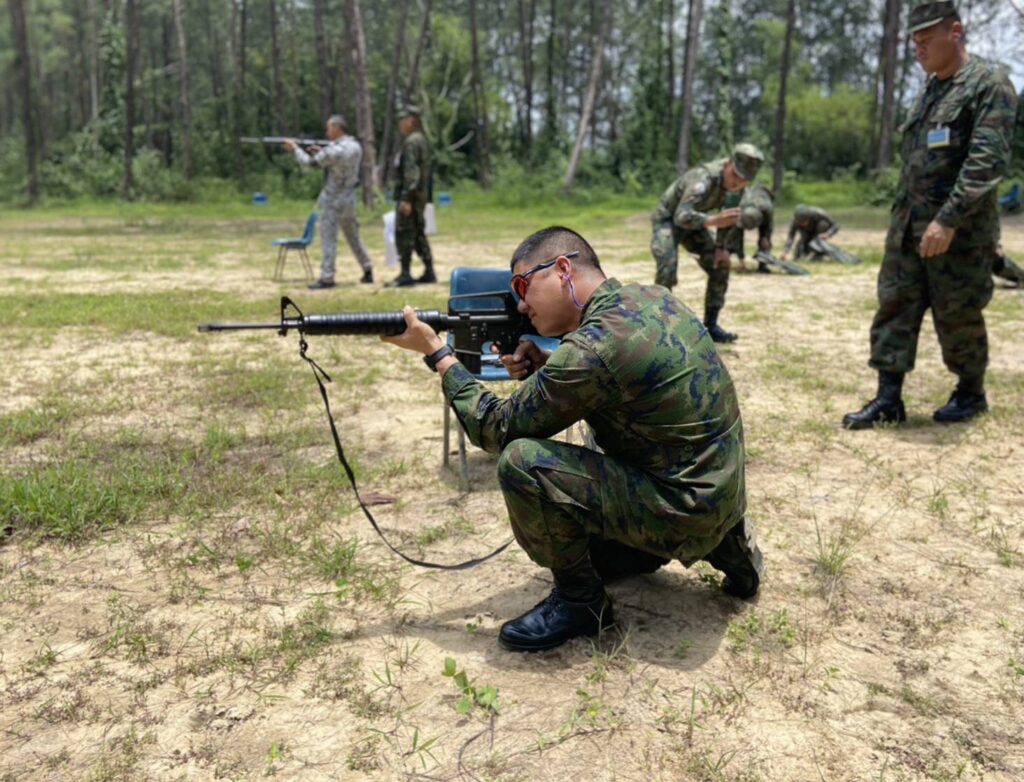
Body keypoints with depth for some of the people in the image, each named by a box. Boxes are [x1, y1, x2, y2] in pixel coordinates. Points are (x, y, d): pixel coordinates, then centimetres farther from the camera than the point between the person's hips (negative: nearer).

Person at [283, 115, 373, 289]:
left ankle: (327, 277, -4)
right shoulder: (355, 146, 6)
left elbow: (308, 162, -12)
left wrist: (295, 147, 3)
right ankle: (368, 272, 21)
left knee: (328, 238, -4)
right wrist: (321, 153, 12)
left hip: (334, 200, -8)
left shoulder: (335, 150, -18)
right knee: (353, 237, 17)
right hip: (349, 198, 8)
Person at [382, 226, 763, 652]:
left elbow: (497, 429, -14)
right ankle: (722, 544, 21)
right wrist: (546, 365, 1)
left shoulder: (592, 348, -24)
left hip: (683, 508, -9)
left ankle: (580, 600, 0)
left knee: (522, 461, -21)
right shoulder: (650, 296, 2)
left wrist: (437, 354, -5)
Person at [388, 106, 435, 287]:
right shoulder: (422, 140, 17)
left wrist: (406, 198, -25)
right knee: (419, 233, 13)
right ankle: (429, 272, 16)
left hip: (409, 195, -10)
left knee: (404, 234, -7)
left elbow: (411, 171, -22)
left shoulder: (411, 142, -14)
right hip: (421, 195, 10)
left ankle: (405, 274, -6)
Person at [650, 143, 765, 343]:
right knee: (667, 271, -26)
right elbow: (682, 216, -50)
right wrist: (713, 221, -66)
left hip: (692, 222, 8)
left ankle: (710, 325, 8)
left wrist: (721, 246, 0)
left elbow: (729, 214, 5)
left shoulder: (736, 184, -13)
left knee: (720, 265, 0)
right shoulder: (704, 178, -37)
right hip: (668, 219, -7)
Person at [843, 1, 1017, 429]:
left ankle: (971, 392, 22)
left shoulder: (989, 84, -9)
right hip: (908, 225, 7)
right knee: (895, 306, 2)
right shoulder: (929, 90, 15)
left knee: (957, 317, 3)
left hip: (959, 229, -7)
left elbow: (987, 161, -19)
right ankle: (888, 398, 6)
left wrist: (948, 220, -25)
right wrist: (902, 215, 16)